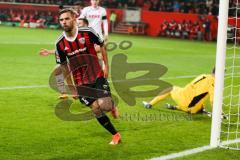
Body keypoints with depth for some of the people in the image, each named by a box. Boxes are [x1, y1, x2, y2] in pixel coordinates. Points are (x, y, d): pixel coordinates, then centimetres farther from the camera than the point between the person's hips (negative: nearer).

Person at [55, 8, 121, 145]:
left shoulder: (87, 32, -12)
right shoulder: (60, 44, -5)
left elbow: (102, 45, 4)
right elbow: (63, 65, 9)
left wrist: (106, 65, 1)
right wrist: (71, 86, 8)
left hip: (97, 76, -2)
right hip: (81, 83, 2)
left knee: (105, 105, -17)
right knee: (96, 110, -4)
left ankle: (112, 106, 21)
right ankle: (116, 135, 14)